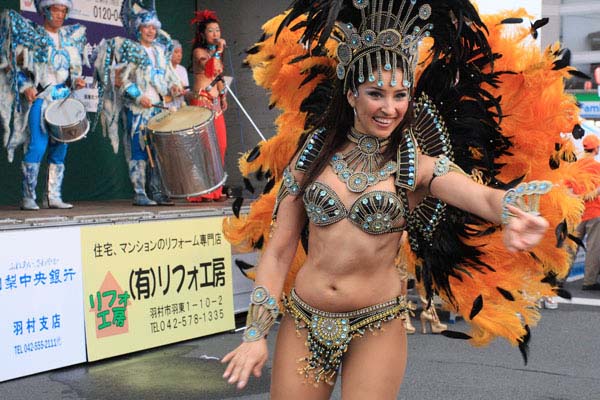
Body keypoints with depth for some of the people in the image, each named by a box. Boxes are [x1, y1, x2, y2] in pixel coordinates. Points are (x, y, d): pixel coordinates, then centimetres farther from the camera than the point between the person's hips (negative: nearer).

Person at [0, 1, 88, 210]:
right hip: (39, 98, -5)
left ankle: (54, 196, 9)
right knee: (37, 145, -13)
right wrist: (26, 87, -13)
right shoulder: (31, 35, 1)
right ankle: (28, 197, -7)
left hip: (64, 98, 5)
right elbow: (18, 67, 1)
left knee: (60, 148, 3)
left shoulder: (71, 36, 14)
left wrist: (76, 80, 2)